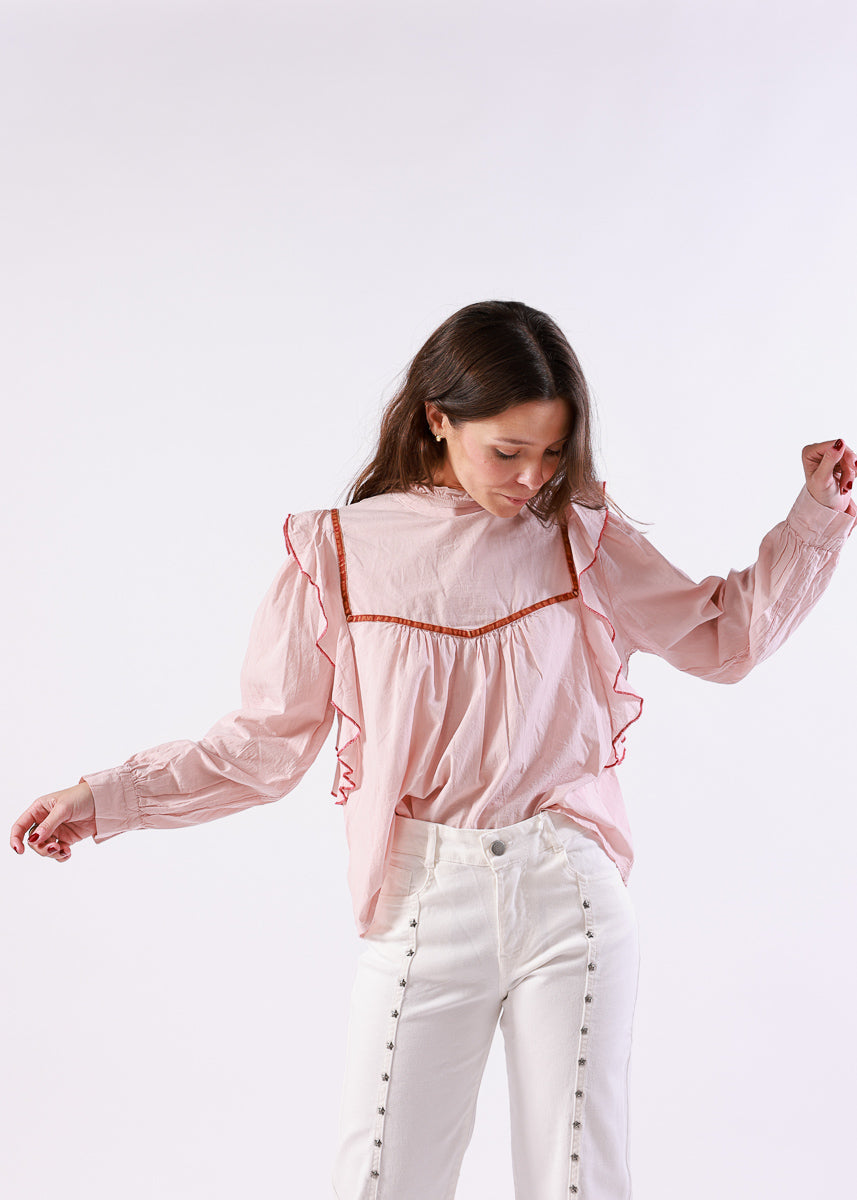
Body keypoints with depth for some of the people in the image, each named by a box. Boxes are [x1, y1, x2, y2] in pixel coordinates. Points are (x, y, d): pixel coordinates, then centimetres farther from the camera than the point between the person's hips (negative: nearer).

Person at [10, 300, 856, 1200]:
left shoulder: (578, 536, 6)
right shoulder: (340, 553, 2)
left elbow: (724, 637, 14)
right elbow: (264, 745, 7)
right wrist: (110, 798, 4)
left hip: (569, 897, 1)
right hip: (423, 908, -1)